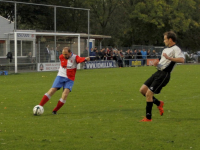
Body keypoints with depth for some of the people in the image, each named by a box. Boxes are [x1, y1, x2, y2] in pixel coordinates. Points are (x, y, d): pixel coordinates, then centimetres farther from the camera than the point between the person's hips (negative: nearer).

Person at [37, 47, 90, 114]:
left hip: (69, 79, -2)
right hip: (60, 76, 2)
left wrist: (85, 59, -58)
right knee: (52, 90, -9)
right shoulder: (61, 57, -2)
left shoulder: (75, 57, -14)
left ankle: (55, 110, -5)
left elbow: (79, 59, -39)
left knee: (65, 93, -18)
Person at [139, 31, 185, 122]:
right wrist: (157, 64, 10)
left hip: (164, 75, -10)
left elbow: (182, 60, -26)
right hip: (158, 72, 10)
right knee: (142, 90, 5)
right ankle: (158, 103, 21)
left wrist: (169, 58, -34)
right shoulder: (166, 49, 23)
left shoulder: (175, 49, -8)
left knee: (149, 94, -13)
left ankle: (148, 118, -4)